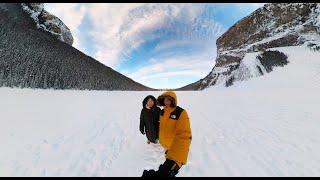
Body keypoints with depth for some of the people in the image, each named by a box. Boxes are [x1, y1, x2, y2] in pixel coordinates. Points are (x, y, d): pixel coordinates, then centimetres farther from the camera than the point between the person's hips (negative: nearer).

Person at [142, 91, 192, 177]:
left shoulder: (181, 113, -30)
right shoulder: (162, 111, -6)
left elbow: (183, 136, -38)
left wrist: (174, 159, -46)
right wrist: (161, 138, 19)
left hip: (175, 146, -7)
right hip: (165, 144, 7)